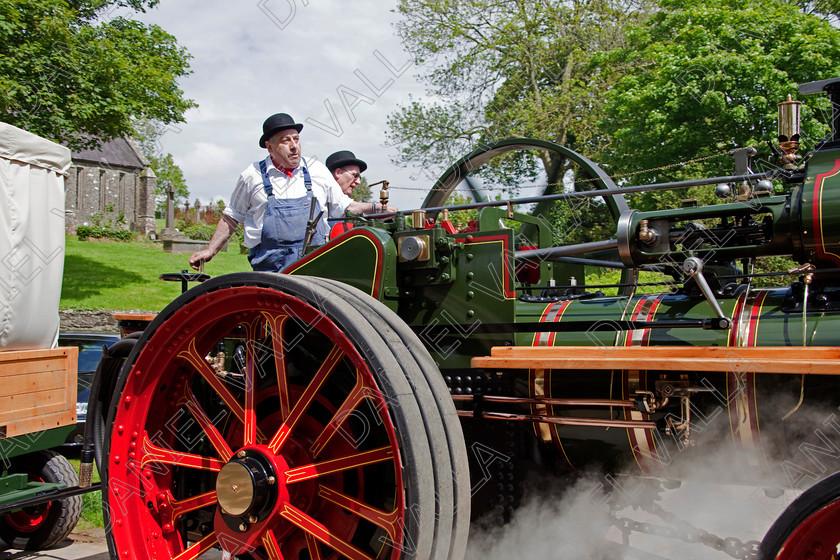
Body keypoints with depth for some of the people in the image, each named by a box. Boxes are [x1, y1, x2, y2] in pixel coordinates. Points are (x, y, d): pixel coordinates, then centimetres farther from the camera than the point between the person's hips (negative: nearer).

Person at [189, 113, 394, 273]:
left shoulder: (317, 171, 11)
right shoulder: (253, 176, 6)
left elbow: (343, 206, 20)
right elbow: (232, 217, 16)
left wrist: (377, 208, 7)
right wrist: (210, 250, 13)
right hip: (270, 267, -1)